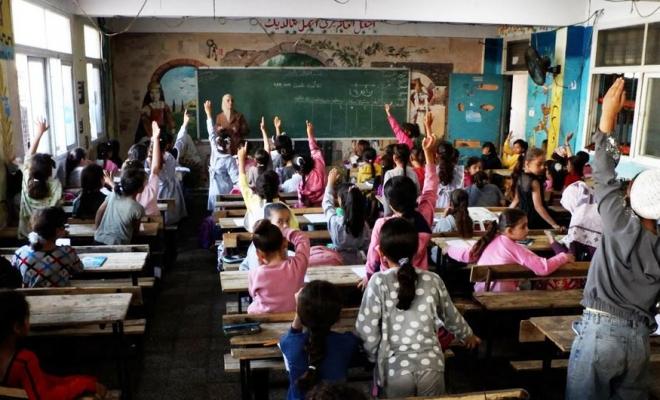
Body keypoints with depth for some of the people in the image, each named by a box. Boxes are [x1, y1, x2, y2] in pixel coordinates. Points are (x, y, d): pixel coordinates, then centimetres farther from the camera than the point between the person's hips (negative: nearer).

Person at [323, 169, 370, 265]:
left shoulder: (335, 221, -21)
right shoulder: (363, 225, -14)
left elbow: (327, 203, -1)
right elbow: (367, 246, -2)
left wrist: (330, 182, 11)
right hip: (357, 262, 4)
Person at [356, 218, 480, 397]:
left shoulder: (379, 283, -11)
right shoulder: (433, 281, -1)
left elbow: (366, 329, -11)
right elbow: (451, 317, 15)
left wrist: (375, 357, 8)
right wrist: (467, 335, 35)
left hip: (394, 368, -2)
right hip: (430, 366, 2)